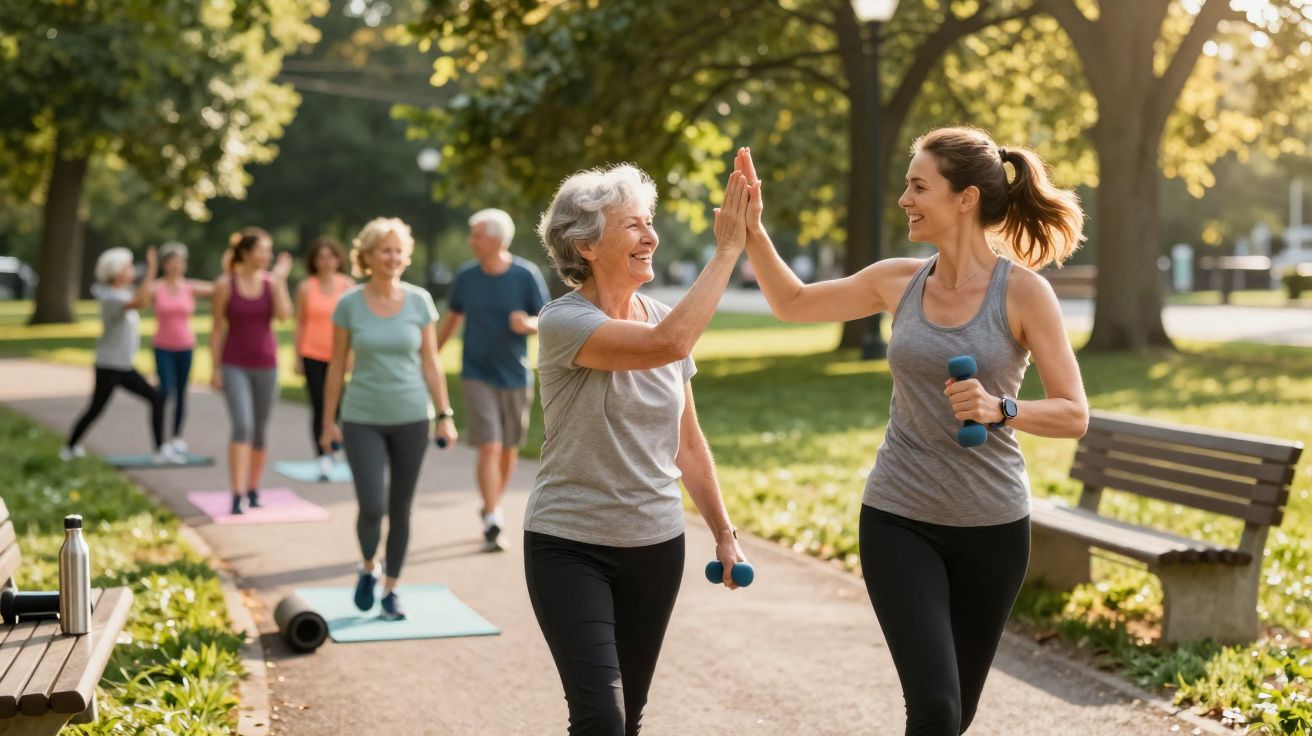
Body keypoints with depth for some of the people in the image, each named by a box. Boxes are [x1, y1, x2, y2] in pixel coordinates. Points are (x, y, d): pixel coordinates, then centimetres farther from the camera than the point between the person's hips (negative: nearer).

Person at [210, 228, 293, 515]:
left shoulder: (271, 282, 1)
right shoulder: (225, 285, -4)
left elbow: (283, 315, -16)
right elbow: (218, 329, 0)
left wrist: (280, 279, -14)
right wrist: (216, 368, -2)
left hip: (266, 364, 3)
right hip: (234, 365, -3)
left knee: (260, 430, 10)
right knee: (242, 425, -17)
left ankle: (253, 491, 25)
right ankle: (237, 495, -18)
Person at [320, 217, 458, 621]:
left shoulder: (419, 300, -1)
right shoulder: (349, 304, -4)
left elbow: (430, 362, 2)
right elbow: (337, 366, 2)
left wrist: (445, 415, -1)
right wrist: (328, 422, 3)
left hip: (411, 418, 1)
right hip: (363, 420, -1)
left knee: (400, 509, 7)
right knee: (372, 507, -12)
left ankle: (391, 590, 21)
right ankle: (368, 566, 19)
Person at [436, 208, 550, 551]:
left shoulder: (527, 275, -8)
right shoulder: (466, 277, -2)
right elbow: (453, 319, 12)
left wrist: (528, 324, -28)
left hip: (516, 377, 1)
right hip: (477, 376, -1)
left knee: (509, 450, 13)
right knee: (489, 448, -13)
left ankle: (492, 505, 35)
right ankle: (493, 522, -12)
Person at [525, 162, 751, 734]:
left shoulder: (662, 317, 5)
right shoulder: (563, 322, -15)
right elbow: (667, 345, -32)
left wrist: (724, 533, 12)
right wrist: (727, 250, -26)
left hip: (656, 547, 6)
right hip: (571, 548, -6)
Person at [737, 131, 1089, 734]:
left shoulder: (1022, 290, -10)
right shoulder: (898, 281, 0)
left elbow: (1074, 414, -10)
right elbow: (792, 304, 14)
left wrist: (1000, 409, -27)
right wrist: (752, 230, 2)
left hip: (991, 526, -1)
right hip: (898, 522, 1)